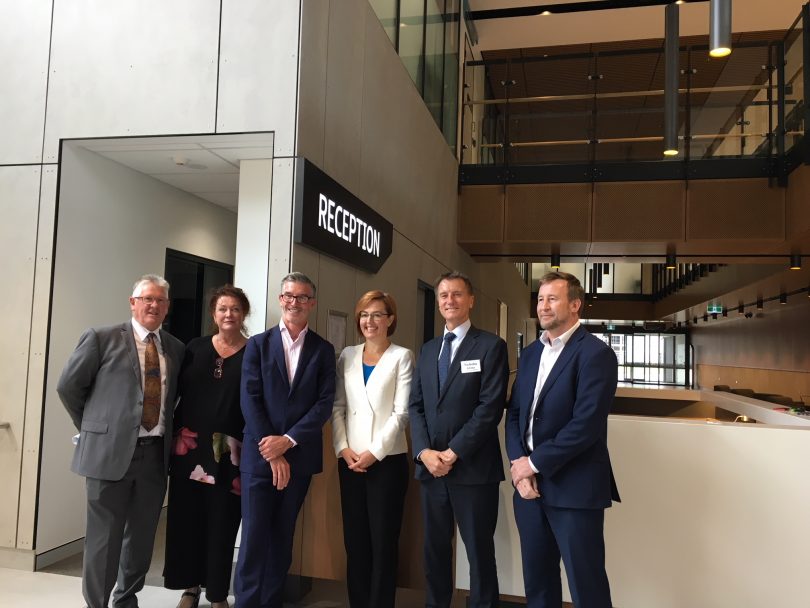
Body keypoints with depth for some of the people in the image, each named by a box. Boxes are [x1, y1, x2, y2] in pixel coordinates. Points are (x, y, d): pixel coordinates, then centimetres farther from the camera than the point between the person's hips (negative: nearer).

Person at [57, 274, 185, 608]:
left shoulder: (176, 348, 9)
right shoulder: (101, 338, -3)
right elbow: (68, 386, 1)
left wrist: (172, 433, 9)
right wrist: (95, 428, 5)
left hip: (156, 454, 4)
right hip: (110, 451, -4)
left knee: (142, 536, 15)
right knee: (104, 537, 4)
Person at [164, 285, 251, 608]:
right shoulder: (195, 347, 6)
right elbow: (178, 391, 6)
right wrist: (173, 437, 0)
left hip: (229, 450, -2)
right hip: (189, 445, 3)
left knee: (222, 521, 5)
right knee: (186, 516, 10)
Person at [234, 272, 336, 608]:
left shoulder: (323, 350, 6)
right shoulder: (258, 344, 4)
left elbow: (325, 403, -2)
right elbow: (250, 400, -4)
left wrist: (288, 440, -13)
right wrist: (272, 453, -11)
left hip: (299, 456, 1)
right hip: (260, 455, -1)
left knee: (282, 539, 11)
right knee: (254, 538, -1)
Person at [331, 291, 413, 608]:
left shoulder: (402, 357, -1)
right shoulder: (347, 355, 10)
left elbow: (402, 412, -8)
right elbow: (337, 407, 8)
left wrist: (374, 452, -12)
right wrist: (343, 448, -4)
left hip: (387, 460, -3)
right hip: (350, 460, 4)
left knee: (383, 541, 2)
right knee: (354, 539, 9)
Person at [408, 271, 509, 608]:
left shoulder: (491, 345, -3)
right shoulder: (428, 349, 14)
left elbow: (491, 406, -12)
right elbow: (415, 405, 9)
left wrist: (454, 452, -15)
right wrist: (424, 451, -6)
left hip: (473, 467, -5)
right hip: (430, 466, 5)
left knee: (479, 550, 7)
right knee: (434, 548, 15)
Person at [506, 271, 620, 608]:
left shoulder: (596, 353, -10)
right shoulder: (530, 354, 12)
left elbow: (586, 424, -19)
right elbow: (514, 413, 9)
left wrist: (535, 463, -14)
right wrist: (518, 463, -6)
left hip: (573, 487, -6)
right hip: (528, 483, 6)